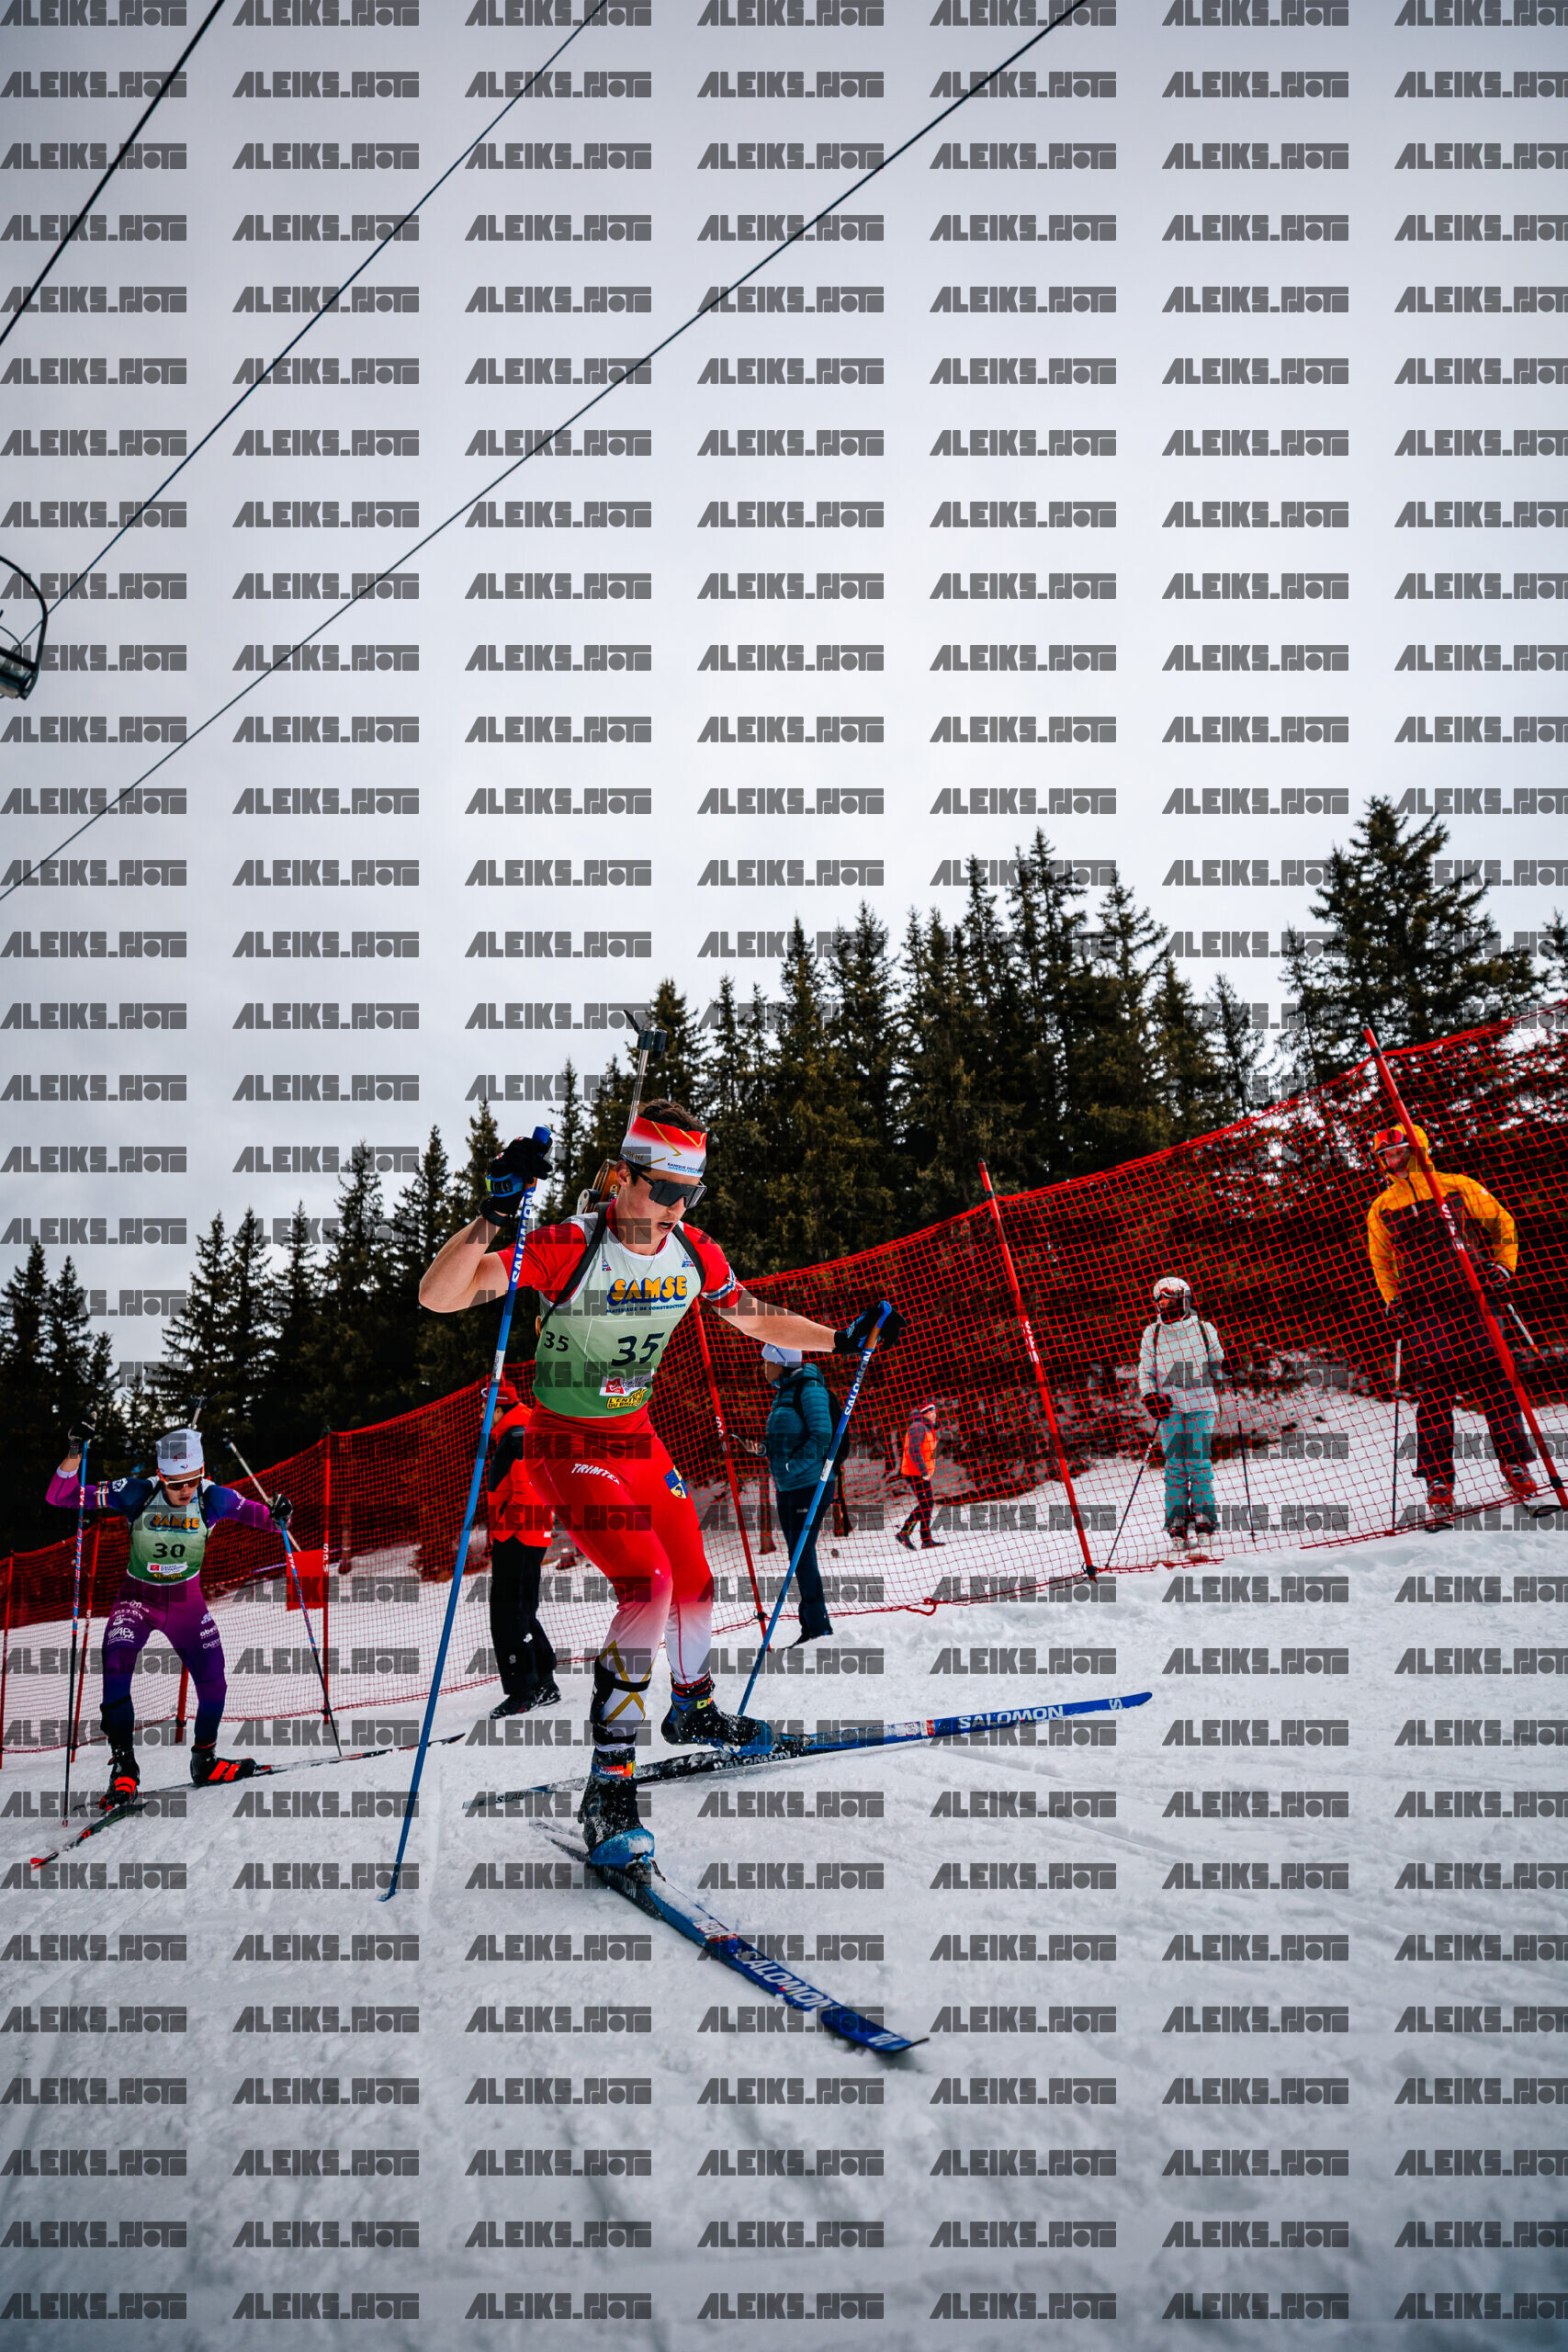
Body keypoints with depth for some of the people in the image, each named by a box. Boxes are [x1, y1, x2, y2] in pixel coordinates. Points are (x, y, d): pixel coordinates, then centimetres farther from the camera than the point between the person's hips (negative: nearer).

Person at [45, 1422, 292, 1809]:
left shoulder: (212, 1499, -17)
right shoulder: (136, 1495, -22)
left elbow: (259, 1516, -9)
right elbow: (60, 1498, -21)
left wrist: (277, 1515, -34)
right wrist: (74, 1456, -39)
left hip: (187, 1600, 2)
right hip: (137, 1598, -1)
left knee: (213, 1682, -6)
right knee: (115, 1671, -23)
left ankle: (204, 1761, 19)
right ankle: (123, 1766, -11)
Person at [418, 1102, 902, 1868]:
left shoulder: (694, 1254, -6)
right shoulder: (568, 1247, -26)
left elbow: (753, 1318, 13)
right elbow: (438, 1295, -34)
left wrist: (843, 1339, 6)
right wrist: (495, 1216, -47)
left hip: (639, 1438, 7)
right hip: (568, 1447, -7)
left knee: (693, 1586, 15)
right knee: (648, 1586, -23)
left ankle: (692, 1709, 47)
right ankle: (608, 1789, -16)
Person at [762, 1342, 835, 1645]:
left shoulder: (809, 1390, -12)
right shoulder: (783, 1392, 15)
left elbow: (822, 1435, -19)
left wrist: (794, 1466, -20)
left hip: (808, 1484, -9)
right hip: (786, 1486, 9)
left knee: (802, 1555, -9)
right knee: (797, 1556, 10)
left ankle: (819, 1629, -2)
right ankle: (811, 1626, 16)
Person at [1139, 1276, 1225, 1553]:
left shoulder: (1204, 1330, 6)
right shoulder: (1152, 1334, 9)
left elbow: (1218, 1364, 19)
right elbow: (1145, 1371, 11)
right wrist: (1150, 1396, -2)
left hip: (1201, 1403, -1)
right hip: (1169, 1405, 1)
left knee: (1199, 1462, -5)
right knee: (1175, 1463, -3)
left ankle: (1204, 1520, 2)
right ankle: (1177, 1525, -1)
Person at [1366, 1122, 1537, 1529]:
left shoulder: (1458, 1188, 5)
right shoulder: (1381, 1209, 12)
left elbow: (1502, 1225, 14)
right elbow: (1380, 1260, 24)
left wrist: (1501, 1268, 4)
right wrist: (1392, 1299, 12)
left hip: (1471, 1299, -1)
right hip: (1421, 1309, 1)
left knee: (1494, 1384, -2)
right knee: (1433, 1392, -8)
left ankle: (1516, 1468, 11)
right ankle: (1439, 1486, -7)